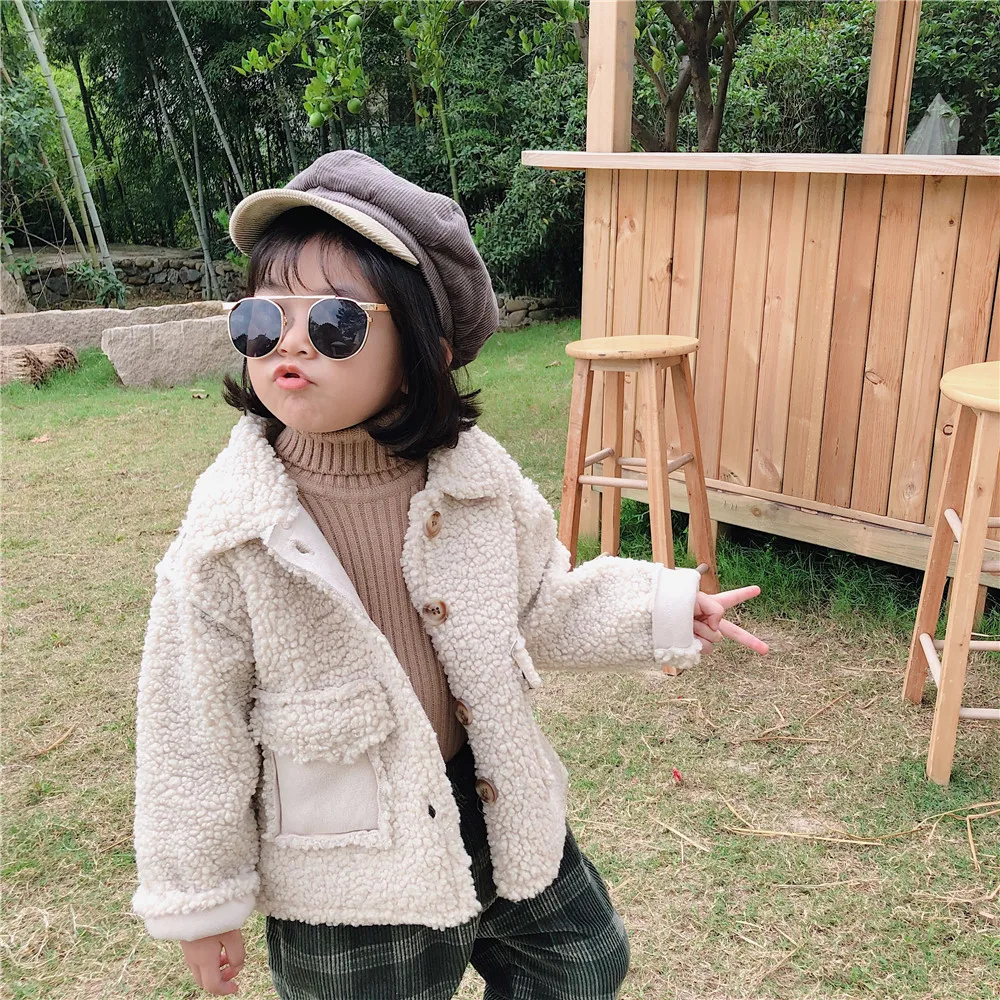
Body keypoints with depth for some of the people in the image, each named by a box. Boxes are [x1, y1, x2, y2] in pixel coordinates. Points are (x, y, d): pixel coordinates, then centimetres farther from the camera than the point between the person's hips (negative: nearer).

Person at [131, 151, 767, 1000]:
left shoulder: (476, 478, -13)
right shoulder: (229, 539, -22)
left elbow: (537, 607, 4)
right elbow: (195, 730, -11)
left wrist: (657, 611, -7)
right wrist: (200, 899, -3)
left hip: (493, 805, 4)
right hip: (347, 867, -3)